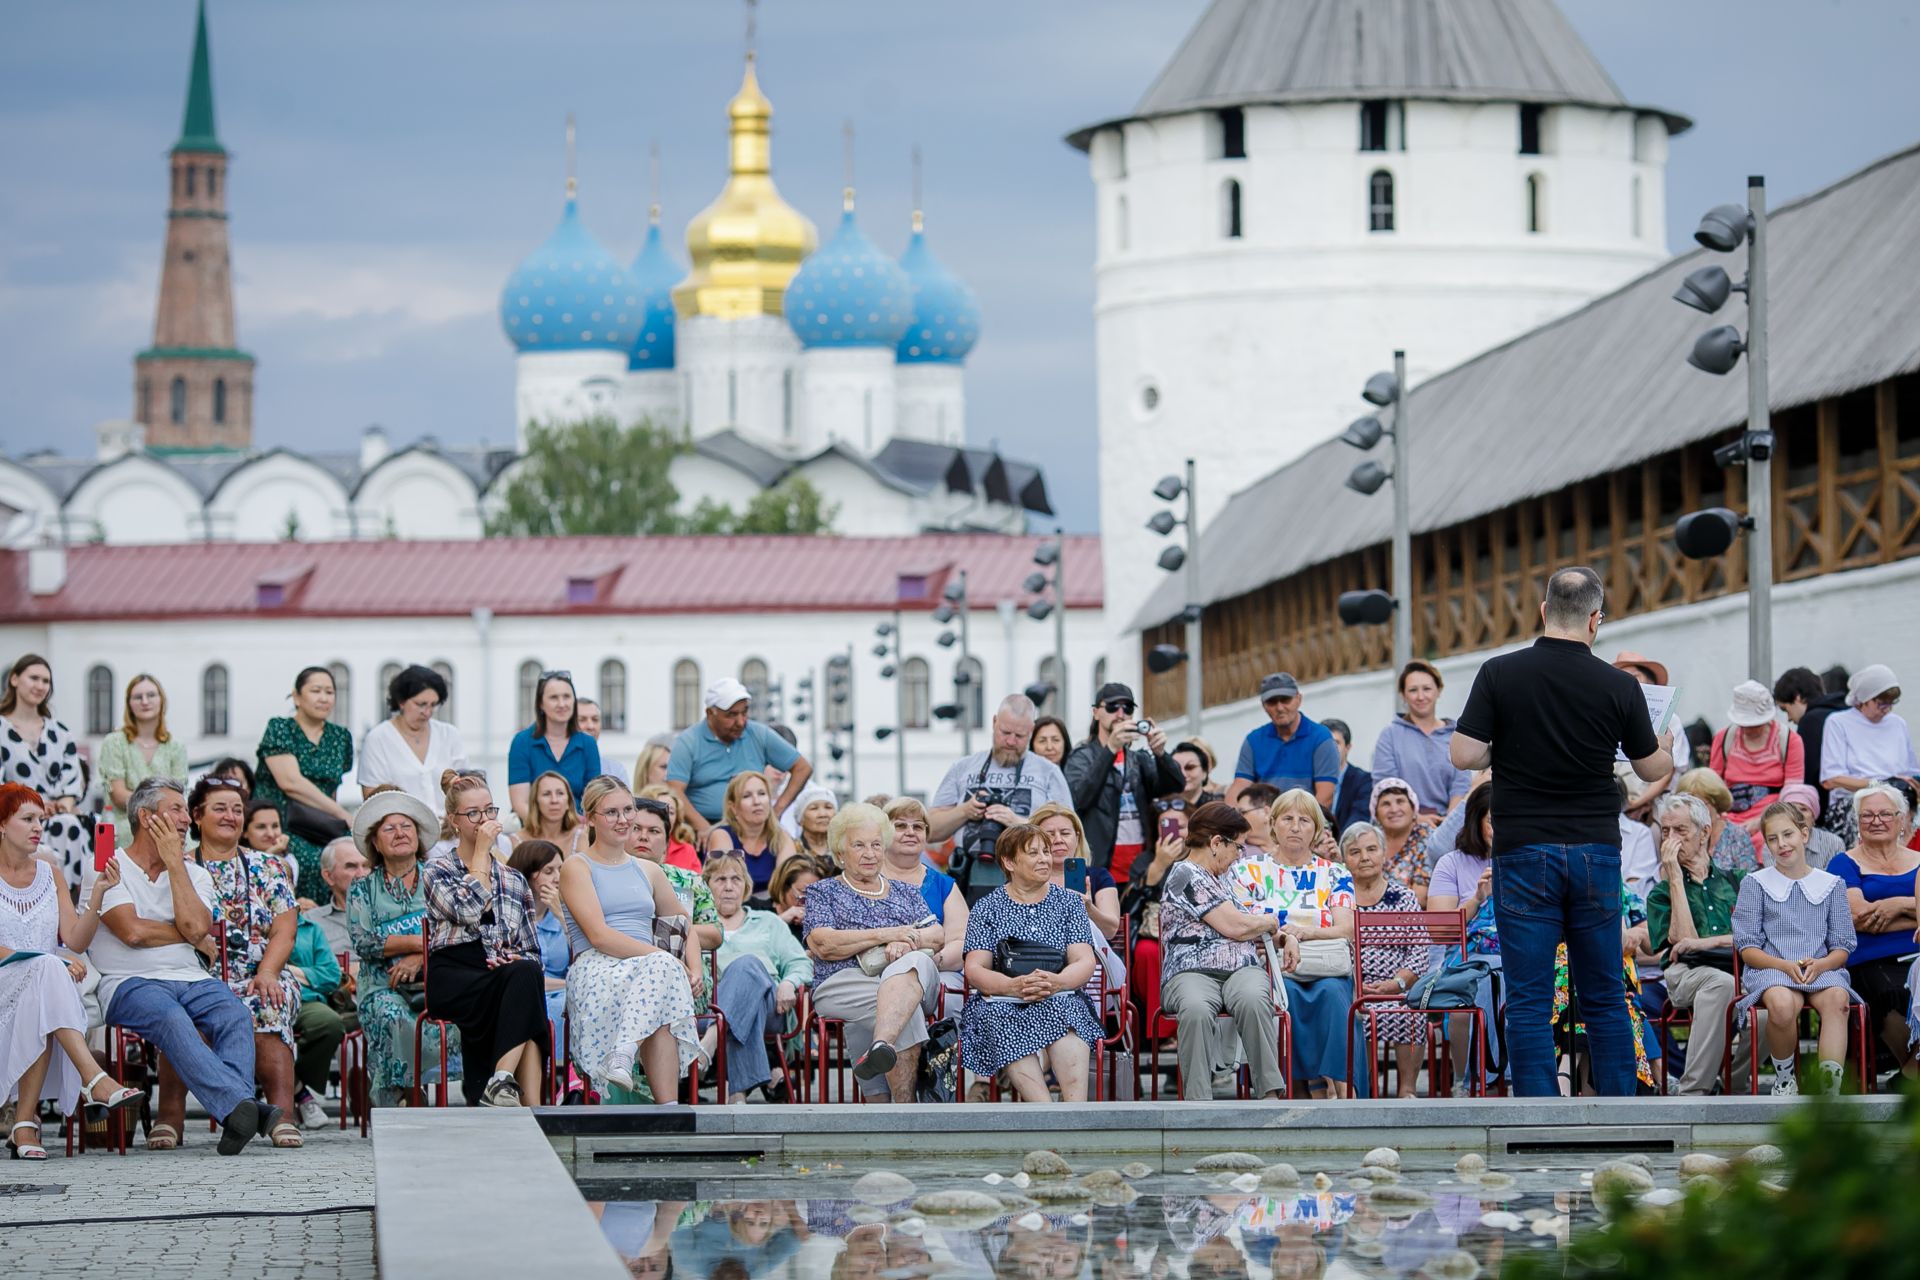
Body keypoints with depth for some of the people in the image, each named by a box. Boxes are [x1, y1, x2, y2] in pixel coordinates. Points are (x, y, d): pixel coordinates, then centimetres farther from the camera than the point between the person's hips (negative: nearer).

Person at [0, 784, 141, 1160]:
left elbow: (76, 942, 5)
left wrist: (97, 892, -9)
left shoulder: (49, 873, 16)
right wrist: (49, 962, -20)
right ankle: (94, 1079, -49)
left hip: (44, 988, 4)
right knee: (46, 969, -35)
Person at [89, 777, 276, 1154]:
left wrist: (175, 863, 1)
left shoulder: (194, 874, 19)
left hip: (191, 979, 5)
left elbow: (196, 926, -3)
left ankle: (235, 1113, -46)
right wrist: (189, 935, 4)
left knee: (236, 1015, -28)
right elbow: (132, 931, -10)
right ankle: (241, 1105, -53)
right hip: (130, 982, -5)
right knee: (172, 1019, -37)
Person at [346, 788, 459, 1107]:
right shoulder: (362, 889, 16)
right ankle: (389, 1105, -32)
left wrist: (419, 958, -12)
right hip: (382, 986, 0)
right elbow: (362, 942, 0)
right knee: (391, 1020, -36)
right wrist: (421, 941, -8)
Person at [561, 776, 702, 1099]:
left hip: (650, 967, 4)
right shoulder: (576, 868, 7)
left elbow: (686, 926, 30)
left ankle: (623, 1056, -50)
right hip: (596, 970, -4)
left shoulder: (648, 871, 25)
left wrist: (695, 967, 6)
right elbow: (599, 935, -7)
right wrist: (664, 957, -15)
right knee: (662, 967, -36)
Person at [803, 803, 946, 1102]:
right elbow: (822, 945, 0)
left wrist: (906, 942, -11)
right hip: (843, 983, -2)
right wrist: (885, 935, -8)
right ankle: (903, 1103, -49)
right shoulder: (822, 892, 19)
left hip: (913, 977, 2)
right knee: (907, 1011, -36)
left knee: (915, 963, -39)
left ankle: (882, 1045, -63)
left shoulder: (906, 893, 29)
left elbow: (938, 937, 14)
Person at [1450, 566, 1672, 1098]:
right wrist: (1667, 745, 31)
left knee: (1529, 1001, 1)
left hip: (1524, 851, -1)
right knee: (1605, 997, 10)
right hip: (1596, 849, 1)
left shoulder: (1499, 674, -5)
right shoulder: (1619, 686, -3)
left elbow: (1463, 754, -9)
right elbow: (1652, 769, 8)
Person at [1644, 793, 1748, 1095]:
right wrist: (1675, 879, 4)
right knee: (1720, 983, -39)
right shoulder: (1662, 893, 20)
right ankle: (1694, 1090, -39)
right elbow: (1683, 939, 0)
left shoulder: (1735, 881, 24)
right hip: (1687, 973, -1)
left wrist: (1709, 942, -6)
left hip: (1741, 968, 1)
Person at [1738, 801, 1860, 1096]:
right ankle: (1784, 1079, -12)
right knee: (1782, 1004, -38)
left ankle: (1829, 1092, -46)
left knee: (1836, 999, -36)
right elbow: (1747, 948, 6)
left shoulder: (1832, 885, 17)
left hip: (1822, 969, 1)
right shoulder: (1755, 884, 13)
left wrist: (1819, 965, -11)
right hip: (1769, 969, -1)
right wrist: (1786, 966, -12)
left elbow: (1842, 947, 13)